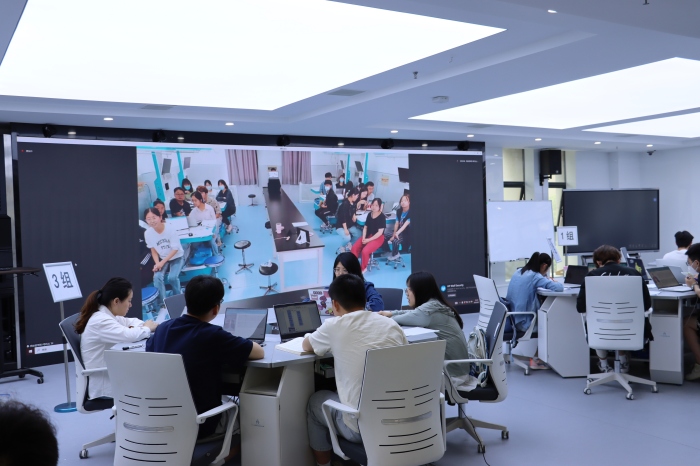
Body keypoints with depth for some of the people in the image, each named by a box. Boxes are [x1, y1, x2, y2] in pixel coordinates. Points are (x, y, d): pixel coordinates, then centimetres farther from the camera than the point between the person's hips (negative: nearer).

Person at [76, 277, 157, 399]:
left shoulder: (105, 315, 7)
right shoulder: (100, 320, -21)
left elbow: (130, 322, 22)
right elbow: (128, 335, -34)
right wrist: (147, 328, -14)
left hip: (109, 375, 9)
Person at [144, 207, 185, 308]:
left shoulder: (170, 228, -25)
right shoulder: (148, 233, -16)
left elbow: (175, 249, -19)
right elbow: (153, 250, -1)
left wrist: (162, 262, -24)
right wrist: (157, 263, -18)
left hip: (177, 257, -3)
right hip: (162, 259, 3)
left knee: (172, 277, -25)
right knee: (157, 276, -23)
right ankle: (162, 303, -11)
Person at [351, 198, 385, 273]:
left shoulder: (382, 217, -12)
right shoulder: (369, 214, 5)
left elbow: (380, 232, -15)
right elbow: (365, 227, 9)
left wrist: (368, 240, -18)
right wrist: (363, 238, -9)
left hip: (378, 238, -6)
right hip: (368, 236, 6)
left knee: (365, 251, -27)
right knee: (354, 247, -16)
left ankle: (363, 268, -5)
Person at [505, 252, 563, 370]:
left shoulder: (518, 273, 8)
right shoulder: (535, 277, -16)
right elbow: (559, 288, -22)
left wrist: (545, 281, 12)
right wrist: (550, 282, 0)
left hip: (511, 320, 8)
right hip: (524, 322, -8)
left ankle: (535, 356, 29)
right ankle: (536, 358, 20)